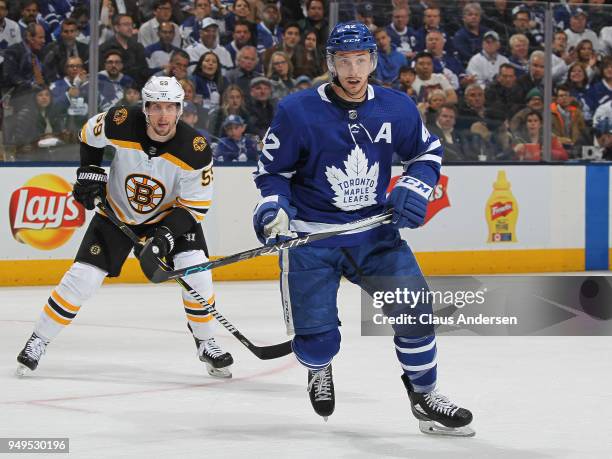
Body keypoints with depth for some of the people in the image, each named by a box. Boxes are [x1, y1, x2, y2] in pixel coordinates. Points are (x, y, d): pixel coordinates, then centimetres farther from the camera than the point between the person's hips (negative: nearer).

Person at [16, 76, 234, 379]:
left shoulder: (196, 151, -27)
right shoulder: (120, 124, -26)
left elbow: (195, 205, -18)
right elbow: (89, 135, -1)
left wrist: (168, 234, -30)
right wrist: (89, 172, -8)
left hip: (170, 214, 0)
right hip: (116, 213, 0)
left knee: (195, 273, -18)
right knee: (83, 277, -9)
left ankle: (205, 344, 5)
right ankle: (38, 342, 6)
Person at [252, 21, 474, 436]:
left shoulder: (397, 109, -3)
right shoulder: (298, 111, -12)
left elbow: (428, 152, 14)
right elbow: (272, 169, 0)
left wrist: (415, 188, -4)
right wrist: (272, 207, -17)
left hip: (375, 232, 3)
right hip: (311, 236, -3)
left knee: (415, 308, -10)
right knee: (317, 339, -10)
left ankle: (424, 397, 12)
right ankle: (319, 367, 30)